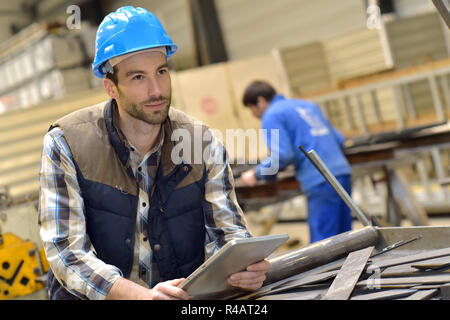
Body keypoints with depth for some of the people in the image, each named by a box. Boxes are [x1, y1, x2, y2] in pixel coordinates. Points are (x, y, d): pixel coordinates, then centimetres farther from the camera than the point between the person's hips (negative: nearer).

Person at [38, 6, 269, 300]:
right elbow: (66, 252, -15)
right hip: (94, 298, -1)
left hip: (186, 298, 2)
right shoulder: (65, 144, -8)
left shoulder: (203, 144, 1)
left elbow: (226, 229, 1)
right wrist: (142, 295, -31)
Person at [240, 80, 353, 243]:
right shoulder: (307, 105, 24)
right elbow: (339, 139, 24)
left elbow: (282, 155, -11)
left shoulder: (272, 116, 1)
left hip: (320, 182, -8)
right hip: (343, 174, 8)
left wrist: (256, 174, 2)